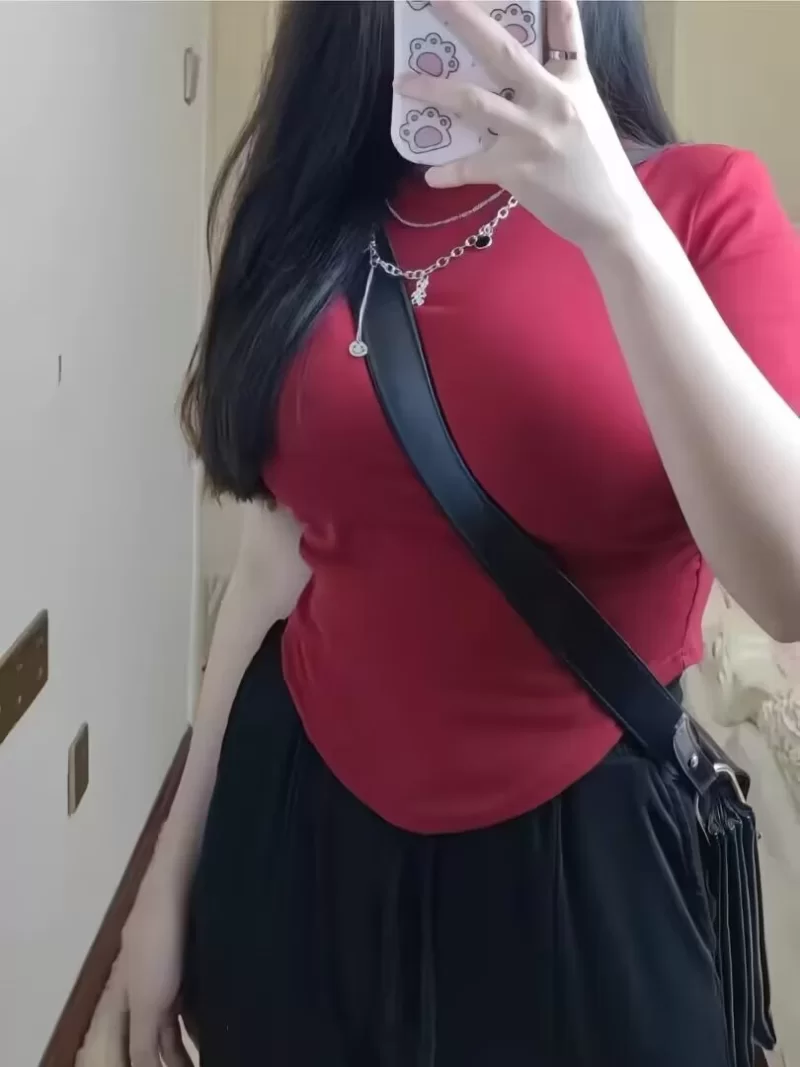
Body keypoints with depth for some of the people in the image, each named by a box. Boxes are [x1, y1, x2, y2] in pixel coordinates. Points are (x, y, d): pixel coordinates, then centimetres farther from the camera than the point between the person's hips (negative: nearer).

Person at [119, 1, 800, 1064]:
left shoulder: (700, 202, -9)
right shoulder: (318, 210, 1)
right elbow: (278, 558, 5)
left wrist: (615, 225, -27)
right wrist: (175, 867, 8)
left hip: (582, 858, -3)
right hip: (296, 826, 3)